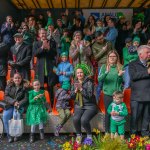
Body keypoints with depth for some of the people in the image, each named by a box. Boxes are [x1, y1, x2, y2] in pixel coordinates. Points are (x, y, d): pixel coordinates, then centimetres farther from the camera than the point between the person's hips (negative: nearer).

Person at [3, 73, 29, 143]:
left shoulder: (25, 87, -1)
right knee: (5, 116, -25)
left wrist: (19, 104, -22)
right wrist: (13, 102, -17)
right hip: (10, 105, 3)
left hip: (20, 105, -2)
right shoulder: (9, 86, 6)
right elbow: (6, 96, 0)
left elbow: (26, 98, -5)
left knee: (16, 115, -32)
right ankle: (9, 135, -12)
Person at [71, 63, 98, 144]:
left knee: (84, 120, -28)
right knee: (75, 119, -24)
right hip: (79, 106, 4)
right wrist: (75, 90, -10)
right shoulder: (75, 83, 9)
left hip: (90, 106, -4)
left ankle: (89, 135, 1)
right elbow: (71, 96, 8)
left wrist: (81, 88, -21)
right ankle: (78, 135, 3)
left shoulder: (89, 82, -7)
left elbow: (89, 95, -16)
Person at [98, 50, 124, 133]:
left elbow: (123, 82, 0)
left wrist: (120, 76, -21)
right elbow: (99, 79, -11)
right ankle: (107, 131, 21)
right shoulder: (104, 67, 0)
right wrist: (106, 73, -28)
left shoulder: (120, 67, 0)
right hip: (107, 94, 0)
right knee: (108, 113, 7)